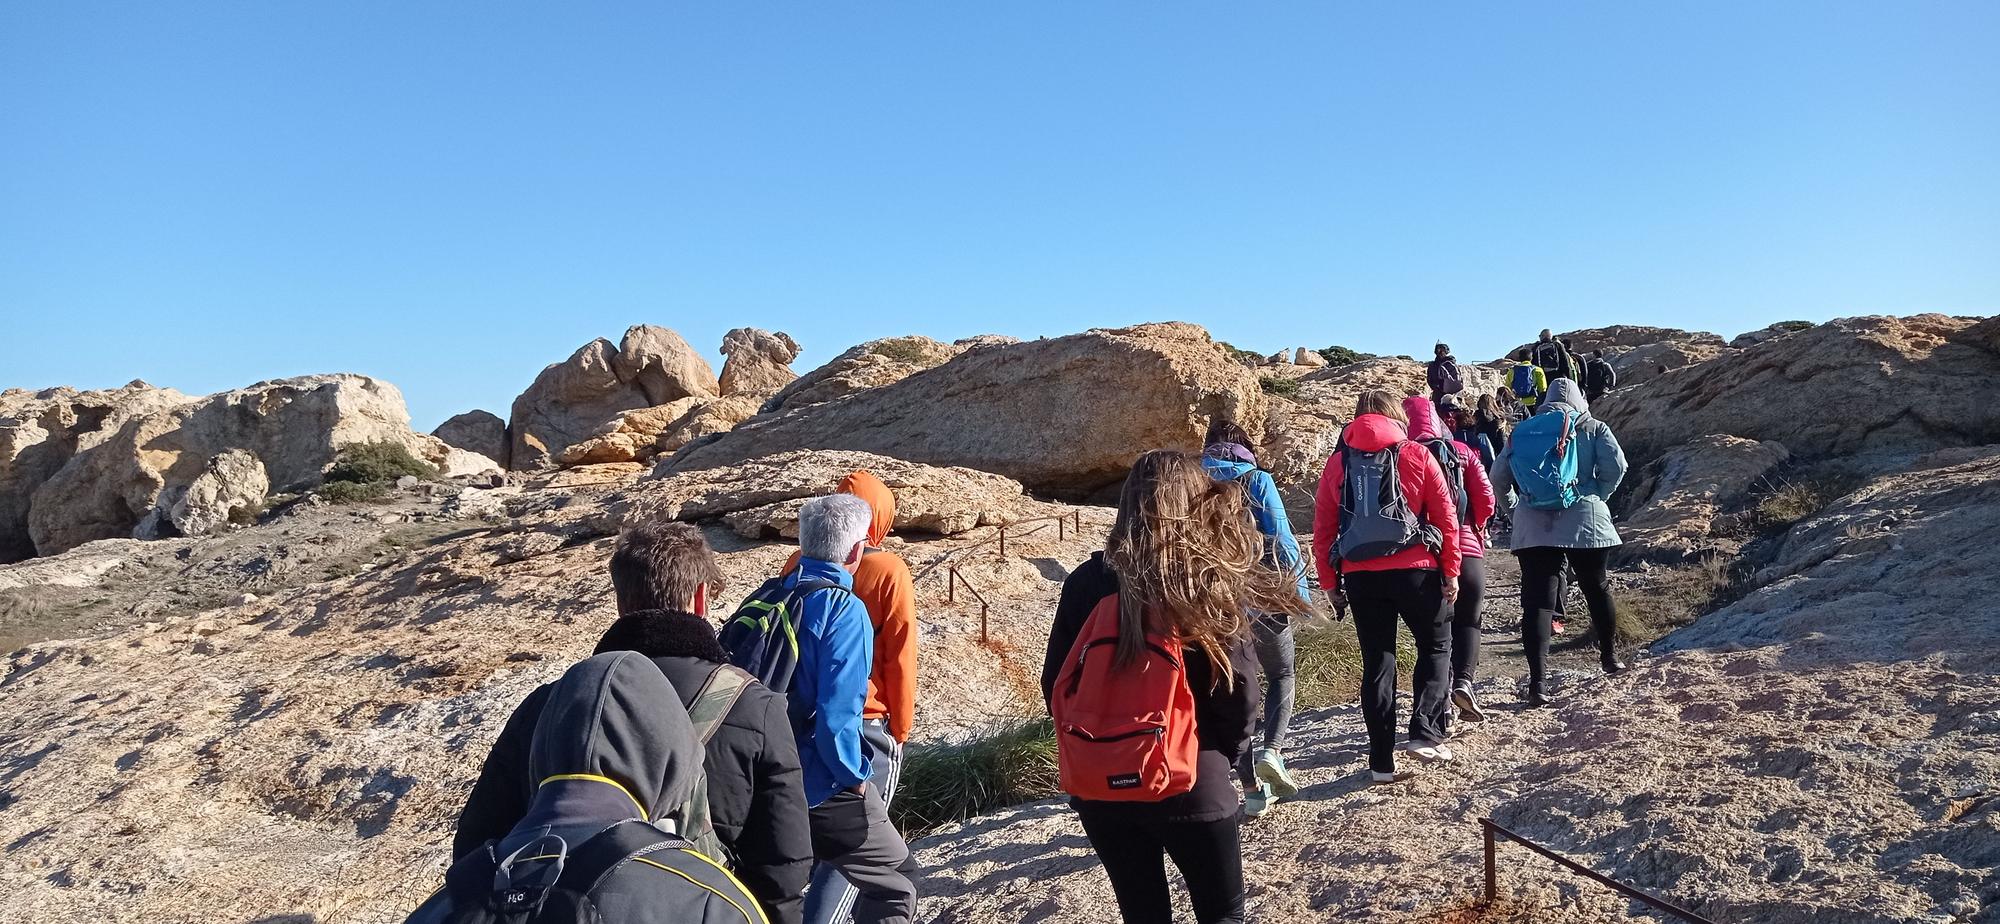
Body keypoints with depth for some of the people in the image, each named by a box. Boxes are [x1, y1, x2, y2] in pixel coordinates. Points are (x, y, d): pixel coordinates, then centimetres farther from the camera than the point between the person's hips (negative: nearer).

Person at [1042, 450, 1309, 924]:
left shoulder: (1088, 581, -6)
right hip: (1192, 784, -2)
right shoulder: (1211, 584, -11)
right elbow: (1240, 693, -10)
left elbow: (1055, 685, -1)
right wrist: (1222, 758, 8)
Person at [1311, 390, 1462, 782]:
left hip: (1360, 576, 2)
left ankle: (1382, 760, 10)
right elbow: (1446, 517, -2)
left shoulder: (1337, 463, 7)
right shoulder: (1417, 455, 1)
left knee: (1377, 662, 9)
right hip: (1415, 570, -2)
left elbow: (1323, 529, 6)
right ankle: (1425, 732, 3)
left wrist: (1329, 581, 12)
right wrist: (1451, 570, 3)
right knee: (1436, 646, 18)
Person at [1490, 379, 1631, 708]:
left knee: (1537, 600, -3)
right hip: (1584, 521, 0)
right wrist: (1598, 496, 7)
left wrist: (1518, 502, 16)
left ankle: (1537, 681, -13)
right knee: (1597, 588, 22)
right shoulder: (1593, 428, 8)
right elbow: (1615, 465, -6)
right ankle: (1610, 655, 39)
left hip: (1533, 526, 0)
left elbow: (1499, 474, 4)